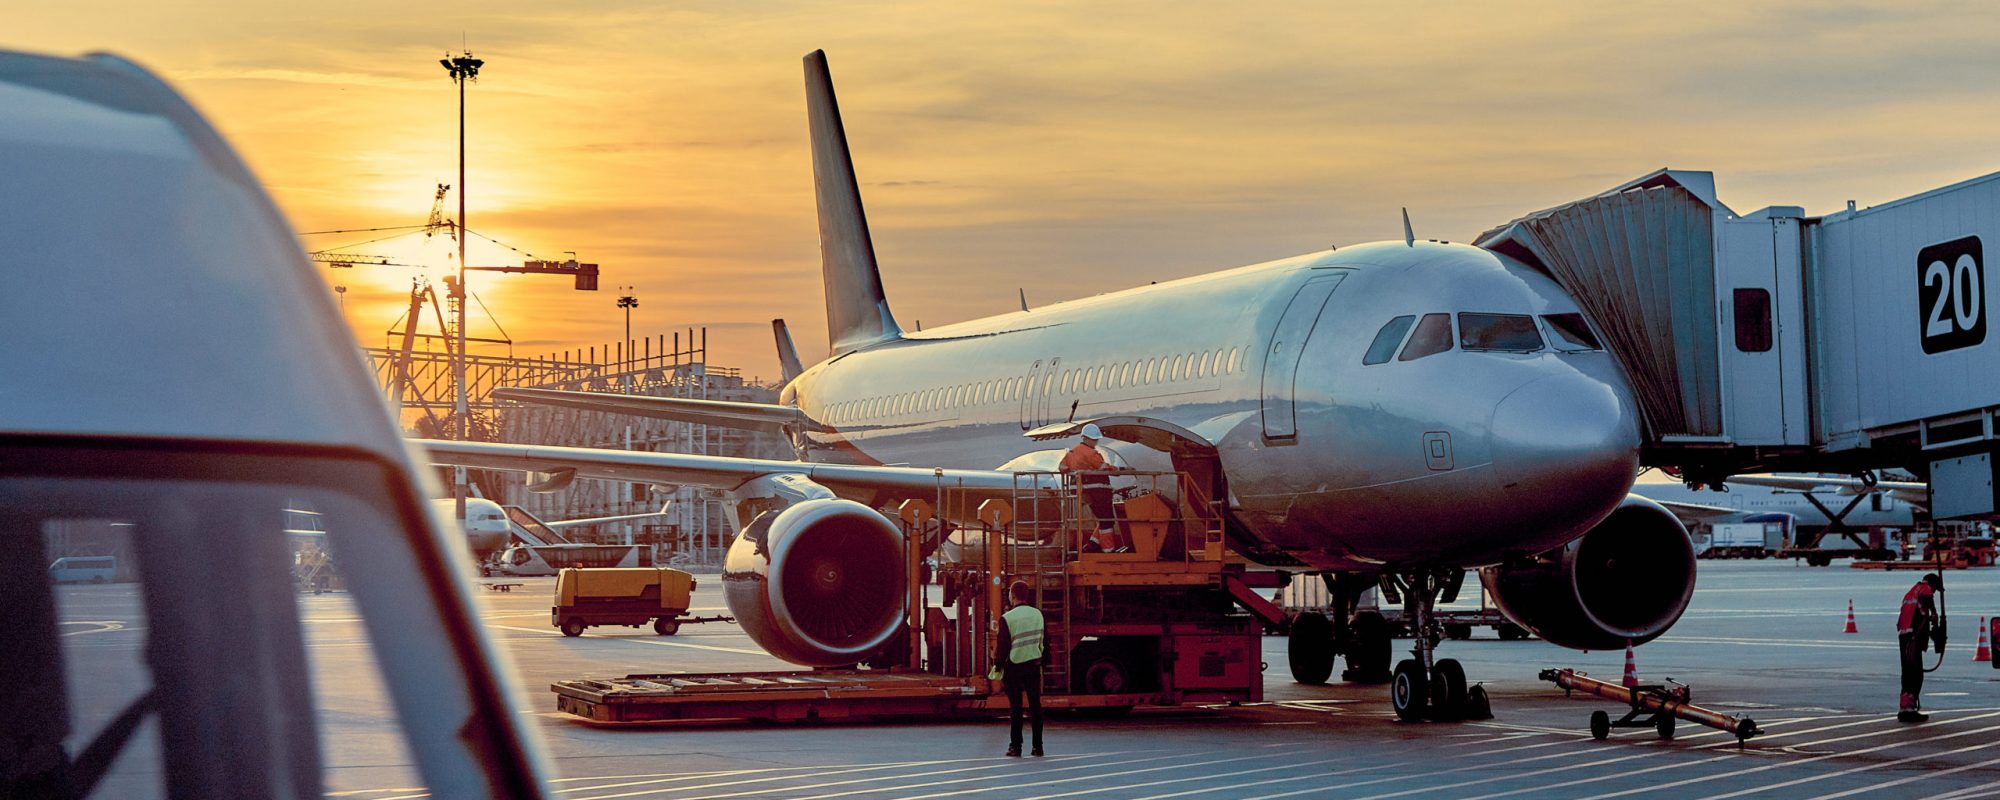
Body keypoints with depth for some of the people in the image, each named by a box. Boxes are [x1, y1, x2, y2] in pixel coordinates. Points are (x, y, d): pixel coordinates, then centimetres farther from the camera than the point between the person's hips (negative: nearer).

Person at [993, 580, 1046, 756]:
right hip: (1034, 663, 4)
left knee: (1015, 707, 1)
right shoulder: (1038, 614, 3)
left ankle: (1015, 746, 2)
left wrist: (998, 666, 2)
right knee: (1035, 705, 8)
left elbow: (1002, 646, -8)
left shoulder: (1007, 618, -10)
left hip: (1014, 666, -4)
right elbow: (1043, 641, 9)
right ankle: (1037, 746, 9)